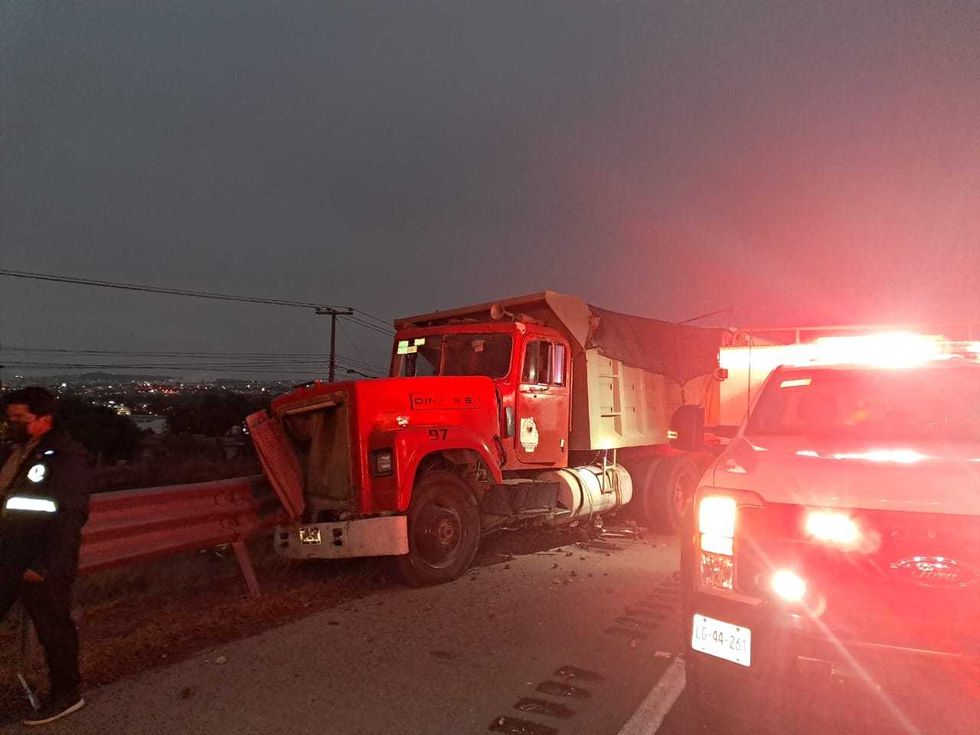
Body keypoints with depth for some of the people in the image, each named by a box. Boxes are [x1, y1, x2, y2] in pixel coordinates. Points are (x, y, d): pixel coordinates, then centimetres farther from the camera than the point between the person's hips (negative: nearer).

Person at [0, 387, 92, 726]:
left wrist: (44, 565, -22)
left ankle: (65, 694, 26)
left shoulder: (66, 458, -17)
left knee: (53, 630, 7)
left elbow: (68, 518, -20)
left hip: (43, 563, -8)